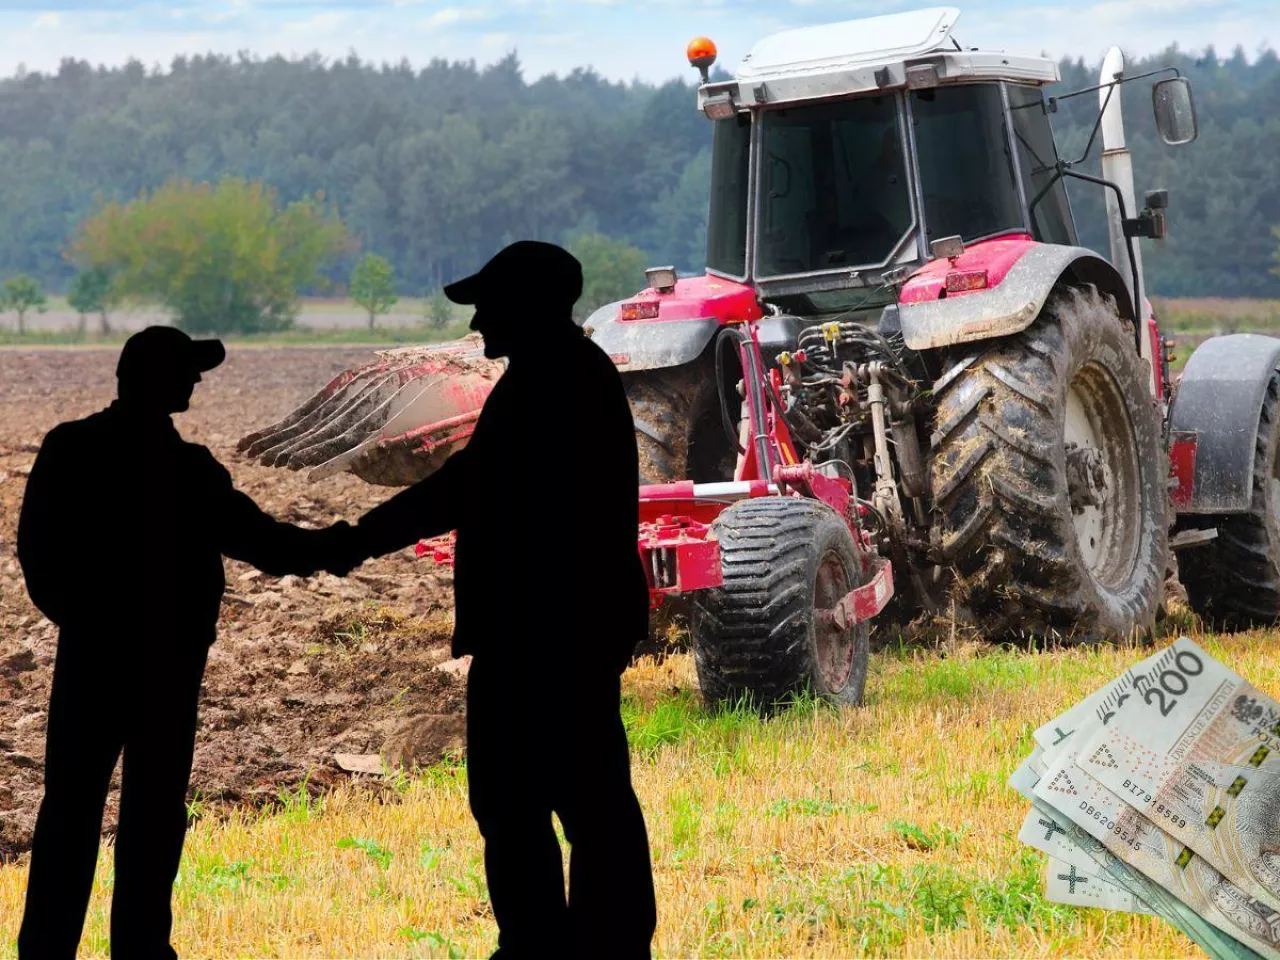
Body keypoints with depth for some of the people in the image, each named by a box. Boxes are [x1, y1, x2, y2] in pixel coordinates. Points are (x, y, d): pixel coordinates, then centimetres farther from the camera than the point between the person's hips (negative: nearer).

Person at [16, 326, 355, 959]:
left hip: (88, 649, 4)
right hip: (164, 658, -3)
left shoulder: (67, 449, -3)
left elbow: (35, 545, 2)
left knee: (70, 802, 7)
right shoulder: (185, 471, -14)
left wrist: (74, 609, 13)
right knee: (153, 807, 6)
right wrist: (332, 546, 1)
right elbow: (261, 544, -11)